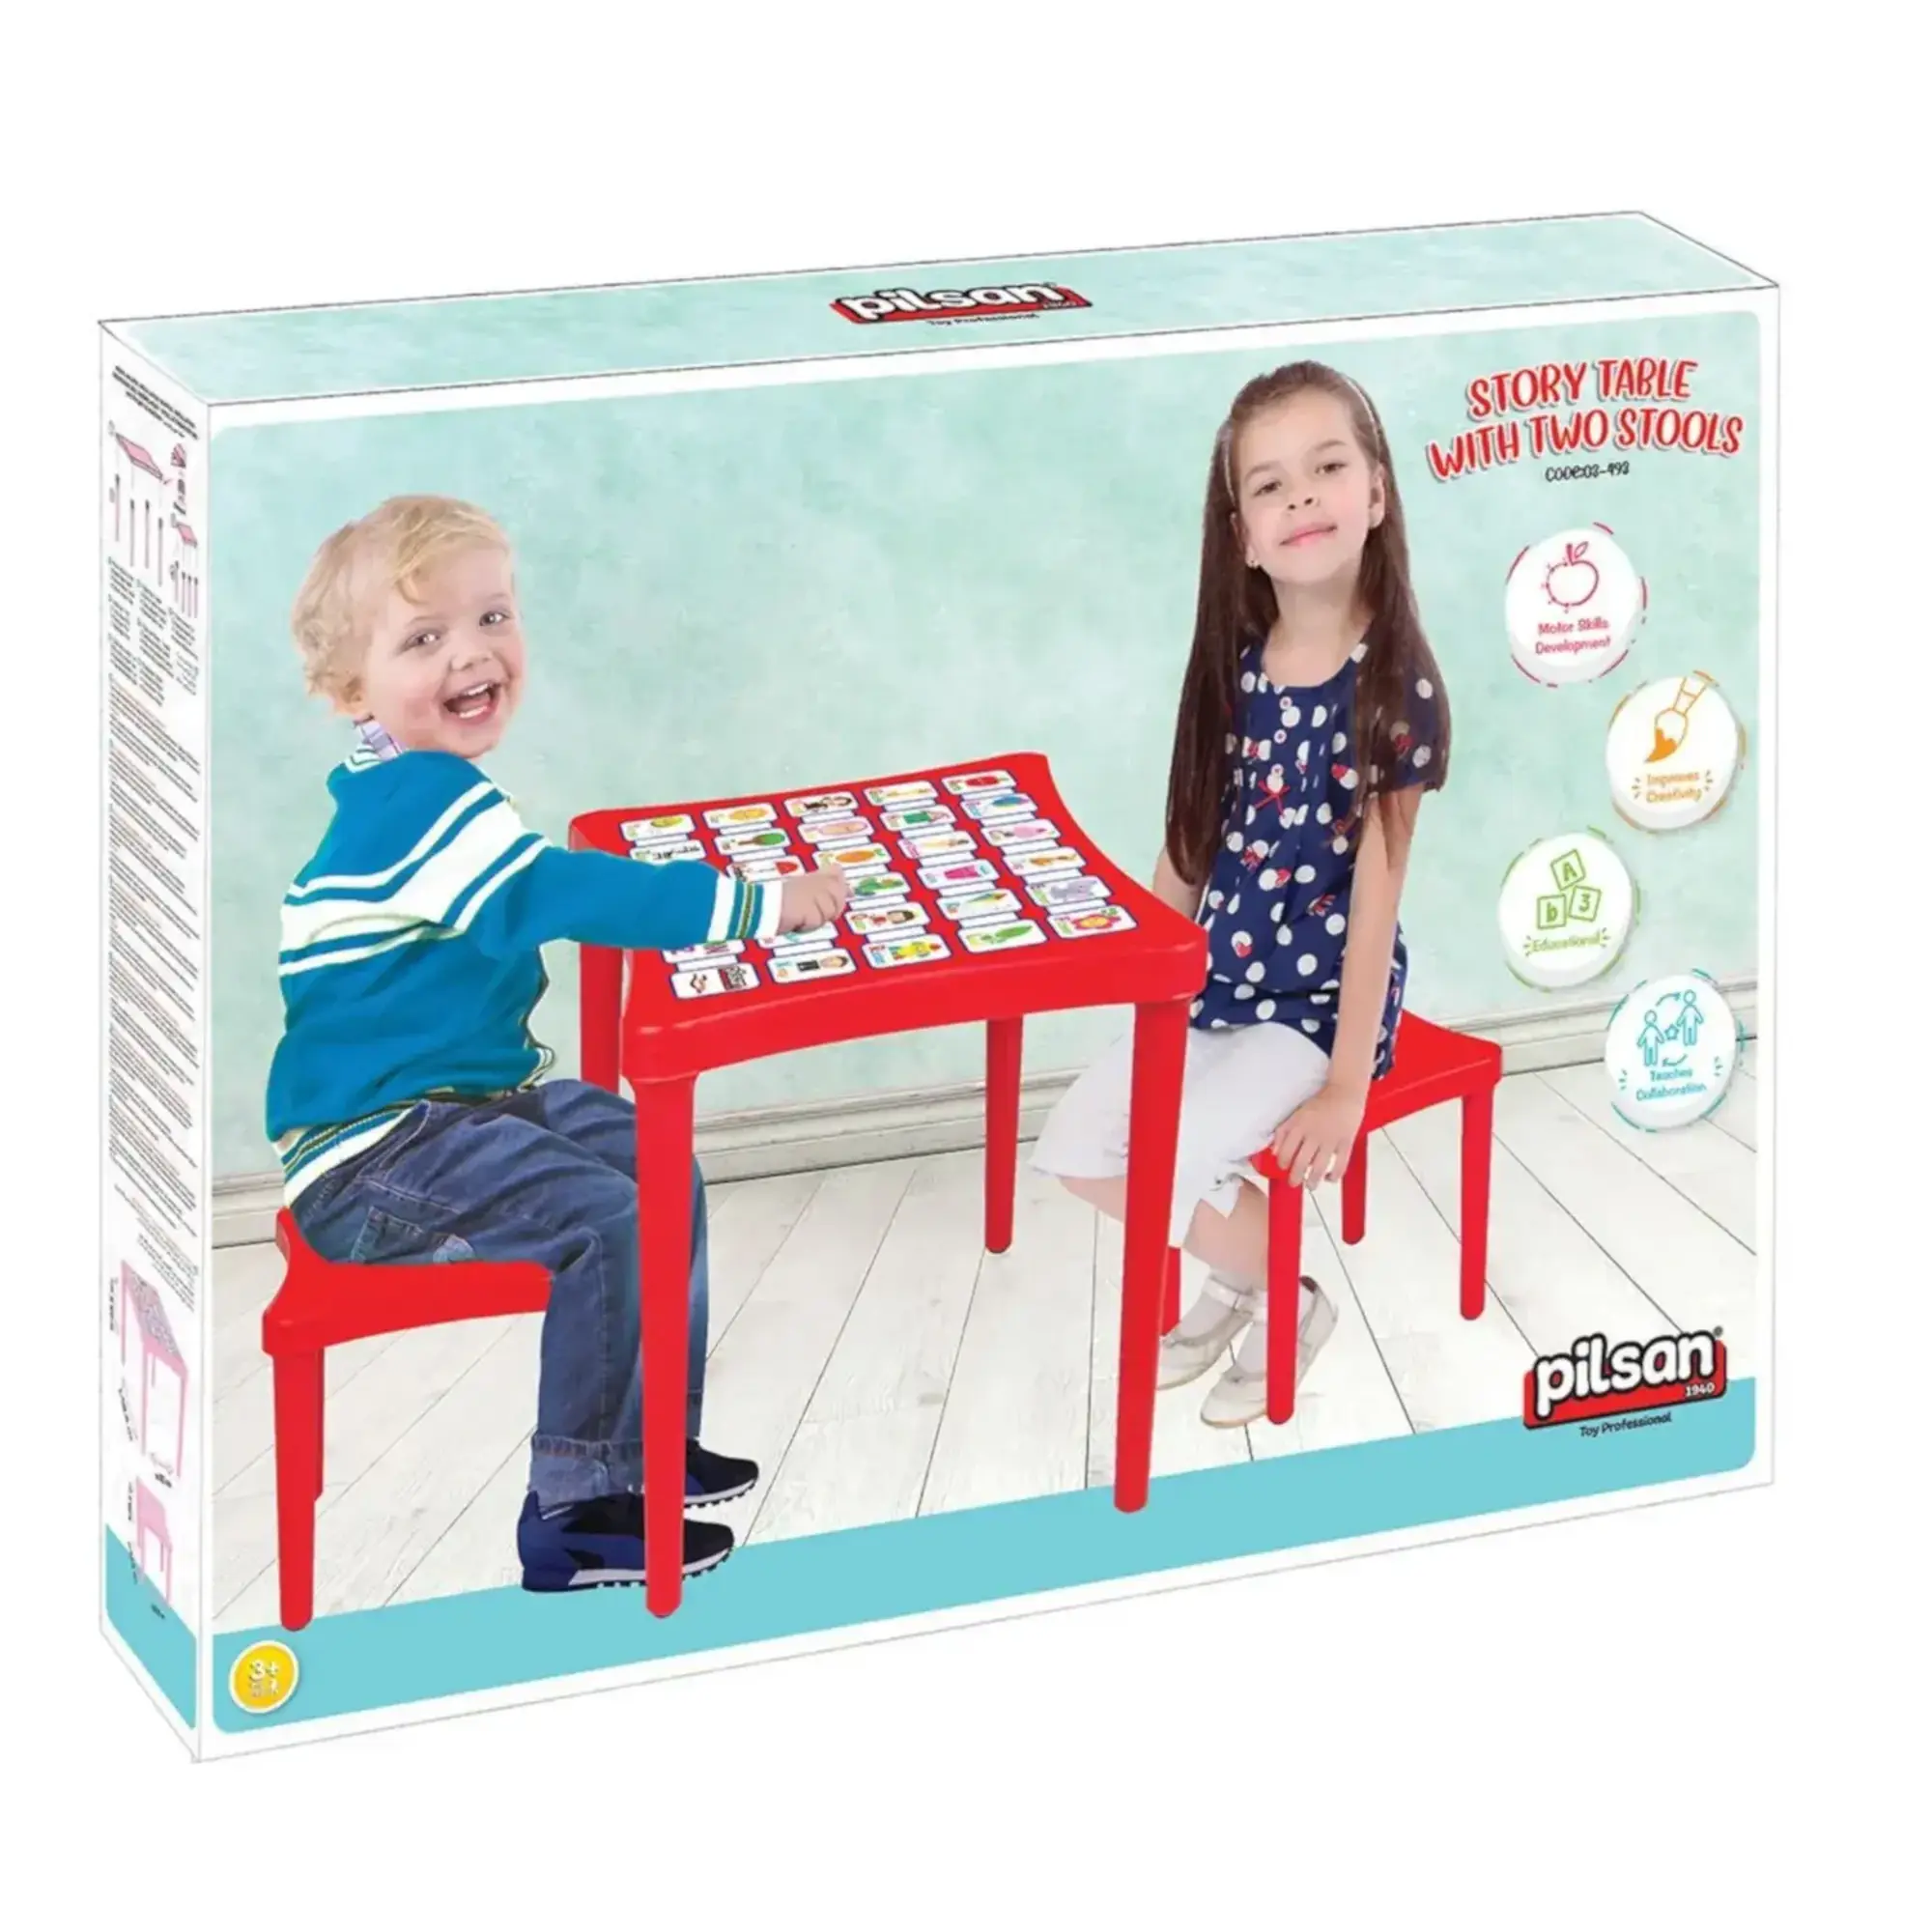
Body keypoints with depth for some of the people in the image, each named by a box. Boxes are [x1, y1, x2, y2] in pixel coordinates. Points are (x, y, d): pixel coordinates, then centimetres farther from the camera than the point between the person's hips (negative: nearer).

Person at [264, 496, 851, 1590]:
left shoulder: (425, 788, 11)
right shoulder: (420, 802, -23)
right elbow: (553, 895, -33)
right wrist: (757, 906, -33)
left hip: (477, 1091, 11)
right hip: (373, 1151, -11)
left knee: (668, 1177, 12)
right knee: (604, 1224, -23)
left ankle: (654, 1444, 22)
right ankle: (576, 1517, -16)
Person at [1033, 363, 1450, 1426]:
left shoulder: (1392, 687, -19)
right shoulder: (1234, 669, -1)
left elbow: (1376, 888, -18)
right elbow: (1190, 845, 8)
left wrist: (1348, 1084, -18)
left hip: (1322, 998, -6)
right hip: (1212, 979, 6)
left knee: (1162, 1173, -18)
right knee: (1073, 1147, -3)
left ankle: (1288, 1302, 11)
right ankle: (1233, 1279, 21)